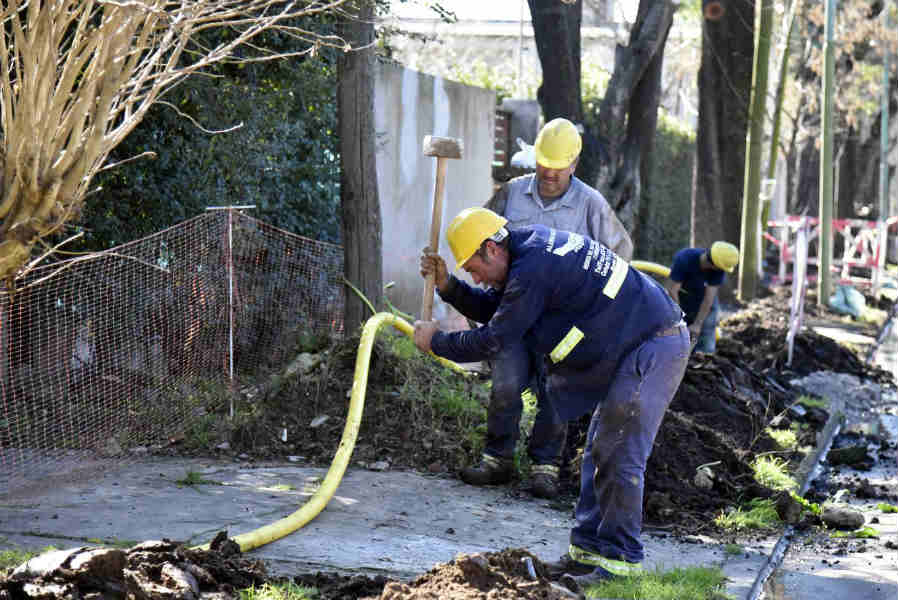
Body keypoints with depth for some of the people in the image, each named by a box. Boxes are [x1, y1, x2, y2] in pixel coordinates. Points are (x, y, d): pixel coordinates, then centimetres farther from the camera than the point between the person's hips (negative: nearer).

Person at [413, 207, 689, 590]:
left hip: (654, 348, -11)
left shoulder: (533, 269, -21)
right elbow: (495, 310, 20)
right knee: (599, 453, 13)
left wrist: (436, 341, -4)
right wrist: (447, 285, 8)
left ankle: (621, 559, -6)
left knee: (619, 455, -10)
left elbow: (494, 341, -17)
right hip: (637, 347, 11)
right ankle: (589, 548, 17)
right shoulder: (533, 242, 11)